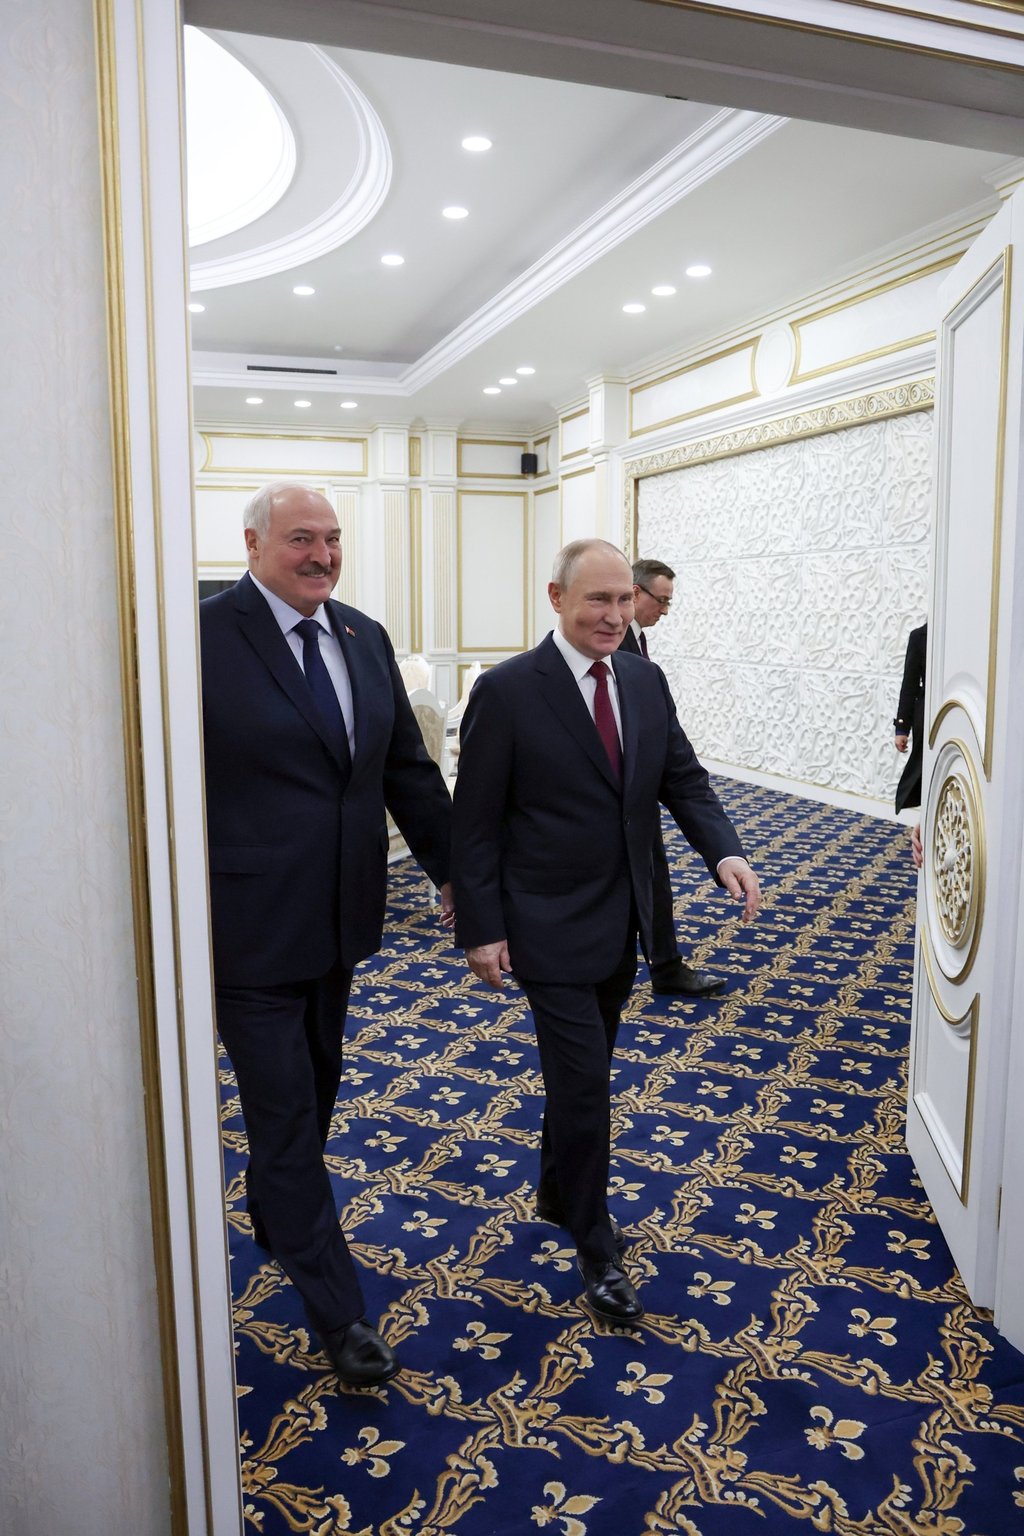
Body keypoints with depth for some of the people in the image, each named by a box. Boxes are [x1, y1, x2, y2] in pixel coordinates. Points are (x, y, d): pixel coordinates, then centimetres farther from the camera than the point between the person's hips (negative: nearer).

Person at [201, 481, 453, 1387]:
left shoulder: (364, 638, 5)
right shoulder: (205, 636, -15)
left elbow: (407, 767, 11)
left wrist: (456, 870, 12)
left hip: (338, 917, 7)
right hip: (251, 929, -6)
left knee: (315, 1090, 23)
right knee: (286, 1112, 6)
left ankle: (278, 1220, 51)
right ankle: (337, 1311, 22)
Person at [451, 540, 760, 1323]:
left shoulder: (646, 681, 3)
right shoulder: (508, 690, -15)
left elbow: (684, 778, 4)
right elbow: (475, 820, -12)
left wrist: (725, 851, -15)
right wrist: (481, 929, -14)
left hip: (622, 923, 6)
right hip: (551, 927, -6)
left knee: (583, 1071, 21)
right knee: (583, 1080, -1)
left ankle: (559, 1193, 44)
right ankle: (596, 1247, 19)